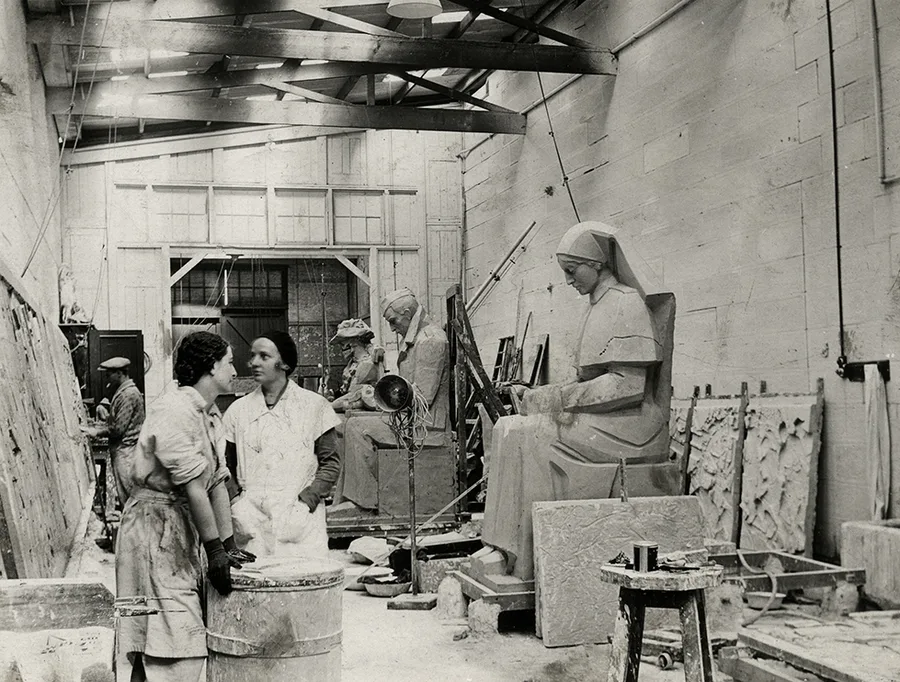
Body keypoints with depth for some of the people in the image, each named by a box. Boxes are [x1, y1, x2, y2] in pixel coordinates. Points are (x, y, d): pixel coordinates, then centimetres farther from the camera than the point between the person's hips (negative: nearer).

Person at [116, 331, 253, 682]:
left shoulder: (211, 417, 14)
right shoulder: (174, 410, -17)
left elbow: (217, 484, 14)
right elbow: (191, 487, -19)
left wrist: (230, 546, 12)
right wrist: (215, 549, -17)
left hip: (183, 529, 10)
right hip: (154, 526, -10)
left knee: (188, 640, 9)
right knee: (171, 652, -9)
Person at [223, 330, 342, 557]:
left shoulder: (313, 405, 7)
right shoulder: (239, 410, 13)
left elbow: (331, 462, 7)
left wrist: (308, 498, -6)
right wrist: (235, 500, -1)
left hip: (299, 513, -2)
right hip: (250, 517, 2)